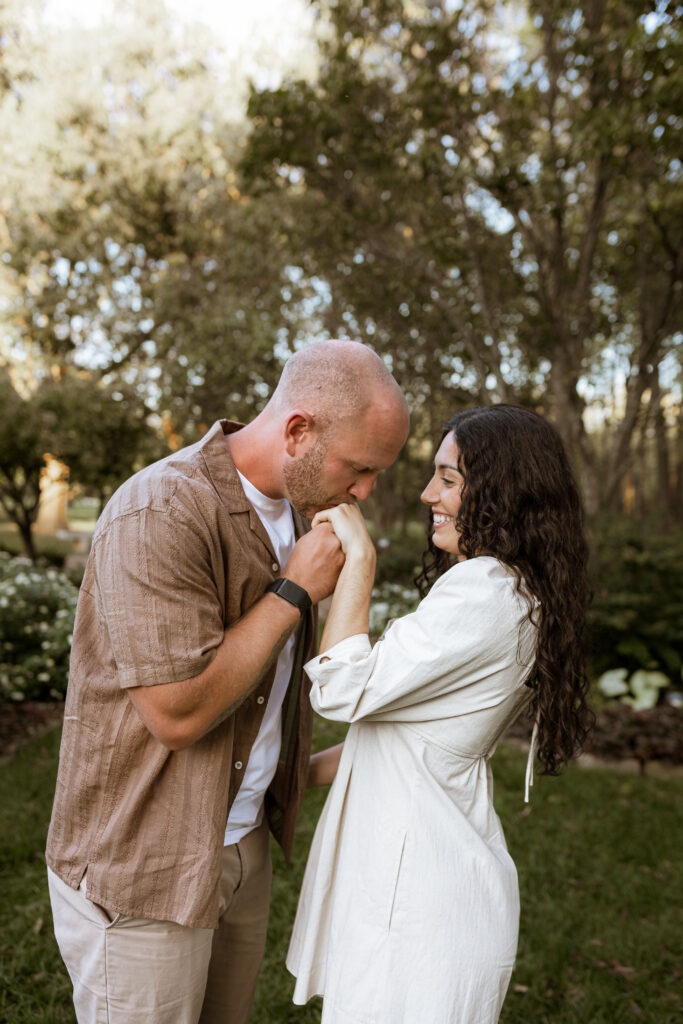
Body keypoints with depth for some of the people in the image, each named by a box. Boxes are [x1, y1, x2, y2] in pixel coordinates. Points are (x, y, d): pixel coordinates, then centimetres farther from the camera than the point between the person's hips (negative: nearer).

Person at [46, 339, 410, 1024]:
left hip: (243, 845, 8)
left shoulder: (294, 510, 5)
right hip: (144, 863, -7)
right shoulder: (161, 513, -24)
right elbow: (178, 712, -27)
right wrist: (294, 592, -22)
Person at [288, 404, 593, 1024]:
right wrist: (300, 771, 13)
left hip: (417, 891, -9)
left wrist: (359, 557, -20)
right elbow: (416, 734, 14)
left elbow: (343, 693, -25)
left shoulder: (486, 591, -23)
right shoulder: (522, 596, 9)